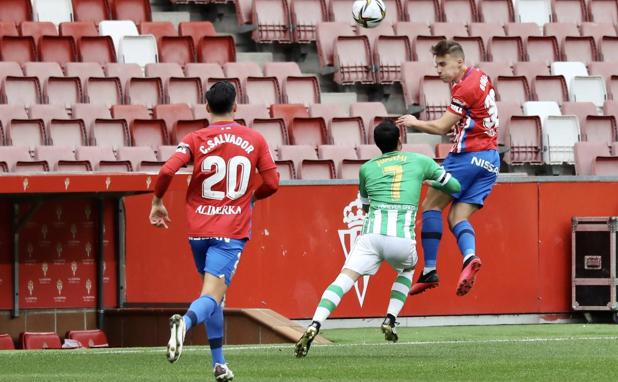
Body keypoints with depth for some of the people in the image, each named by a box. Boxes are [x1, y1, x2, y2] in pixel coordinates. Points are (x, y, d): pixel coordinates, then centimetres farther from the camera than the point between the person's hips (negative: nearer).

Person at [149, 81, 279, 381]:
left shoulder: (195, 140, 0)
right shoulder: (254, 140, 2)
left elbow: (167, 171, -14)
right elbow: (272, 183, 4)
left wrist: (157, 202, 3)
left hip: (199, 230, 2)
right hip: (232, 232, -2)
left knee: (214, 297, 20)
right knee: (212, 296, -13)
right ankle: (186, 321, -46)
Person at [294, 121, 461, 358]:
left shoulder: (367, 168, 20)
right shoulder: (419, 161, 18)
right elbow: (455, 186, 29)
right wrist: (432, 183, 49)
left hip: (372, 233, 0)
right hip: (403, 238, 0)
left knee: (344, 280, -9)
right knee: (407, 271, 33)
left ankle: (314, 327, -32)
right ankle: (390, 321, 15)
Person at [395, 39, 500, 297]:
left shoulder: (466, 88, -14)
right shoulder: (479, 77, 14)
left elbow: (441, 127, -12)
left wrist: (414, 123, 4)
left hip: (469, 156, -9)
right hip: (489, 159, 9)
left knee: (431, 205, -2)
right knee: (457, 217, 4)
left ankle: (429, 271, -8)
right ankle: (469, 257, -25)